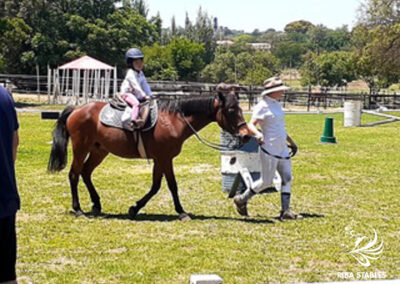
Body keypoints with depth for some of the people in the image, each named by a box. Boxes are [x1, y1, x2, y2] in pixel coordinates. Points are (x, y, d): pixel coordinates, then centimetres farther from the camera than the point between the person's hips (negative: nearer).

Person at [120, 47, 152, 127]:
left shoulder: (140, 73, 13)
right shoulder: (131, 73, -15)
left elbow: (145, 85, 11)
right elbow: (136, 86, -22)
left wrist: (150, 95, -1)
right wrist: (144, 96, -26)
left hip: (136, 95, 9)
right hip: (127, 94, -9)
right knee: (136, 103, -35)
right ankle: (134, 119, -49)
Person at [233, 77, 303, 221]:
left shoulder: (277, 105, 14)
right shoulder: (262, 106, -12)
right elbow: (251, 124, -19)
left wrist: (291, 142, 28)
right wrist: (257, 133, -39)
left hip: (282, 149, 9)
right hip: (269, 149, -9)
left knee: (287, 178, 3)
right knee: (266, 181, -3)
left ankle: (286, 211, 4)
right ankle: (242, 200, 15)